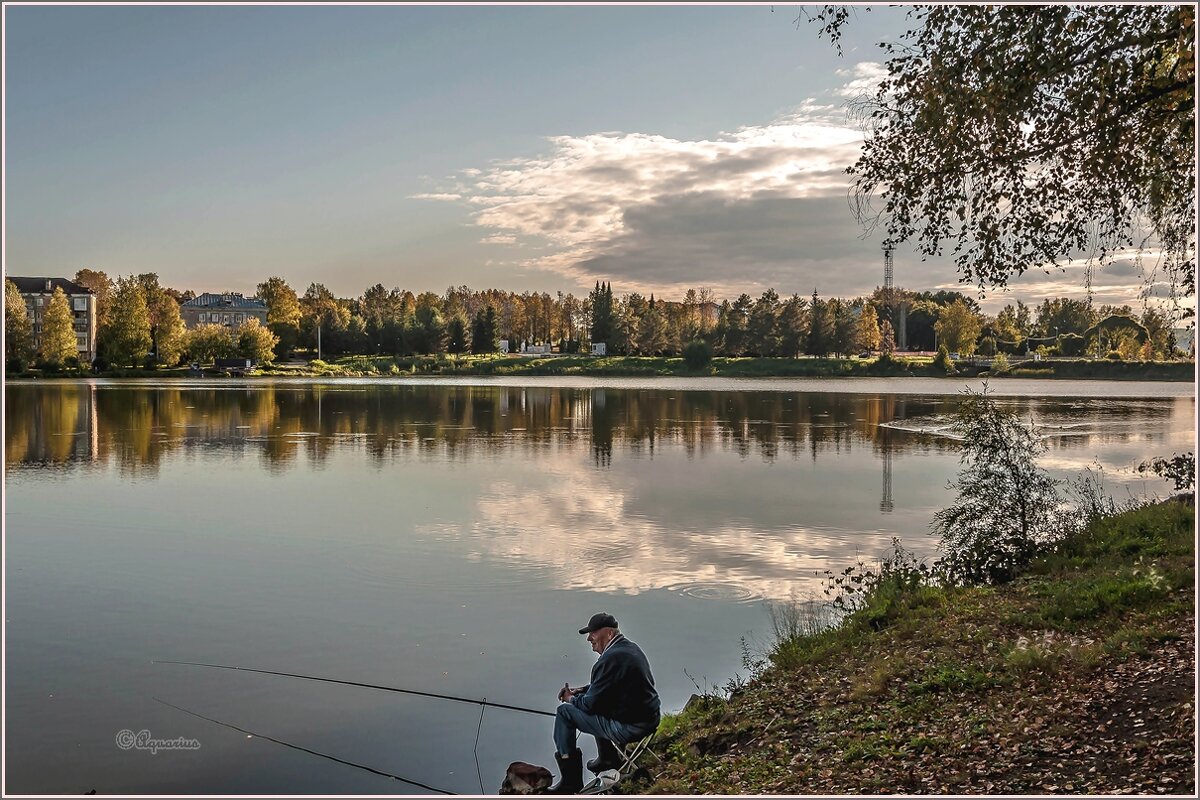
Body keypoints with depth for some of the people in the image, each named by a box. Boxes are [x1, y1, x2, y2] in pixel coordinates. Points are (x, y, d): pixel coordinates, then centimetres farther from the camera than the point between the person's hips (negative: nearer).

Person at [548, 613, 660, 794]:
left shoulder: (611, 659, -21)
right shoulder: (631, 648, 9)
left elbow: (591, 704, -15)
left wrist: (571, 700, 4)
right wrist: (580, 691, 12)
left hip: (629, 728, -10)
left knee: (564, 712, -1)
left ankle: (570, 779, 5)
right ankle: (609, 758, 37)